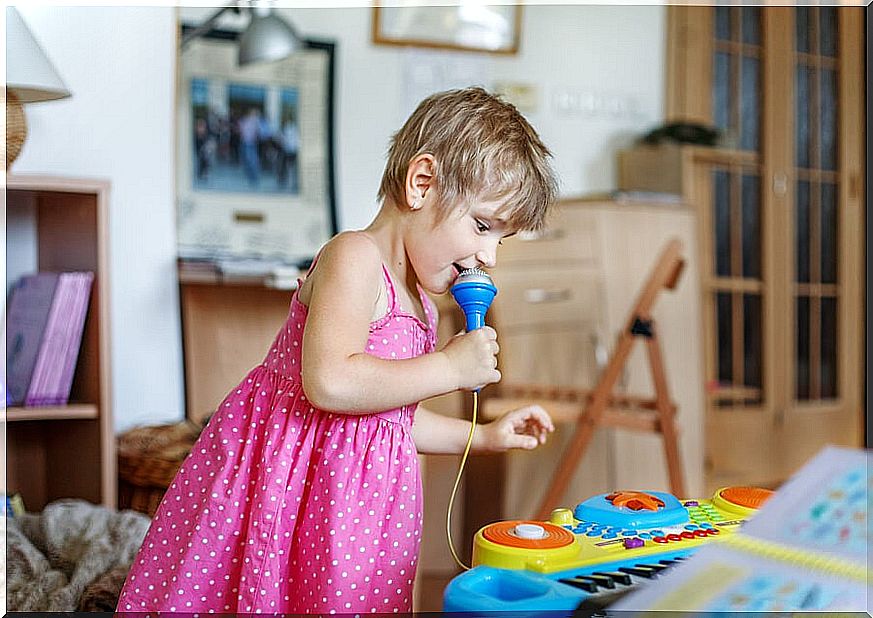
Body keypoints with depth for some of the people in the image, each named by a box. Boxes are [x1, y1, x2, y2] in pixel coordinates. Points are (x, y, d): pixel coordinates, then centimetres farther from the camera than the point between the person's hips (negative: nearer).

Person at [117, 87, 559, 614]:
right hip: (287, 483, -9)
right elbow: (329, 383, -30)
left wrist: (483, 437, 18)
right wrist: (450, 367, -20)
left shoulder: (417, 300, 14)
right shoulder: (353, 258, -15)